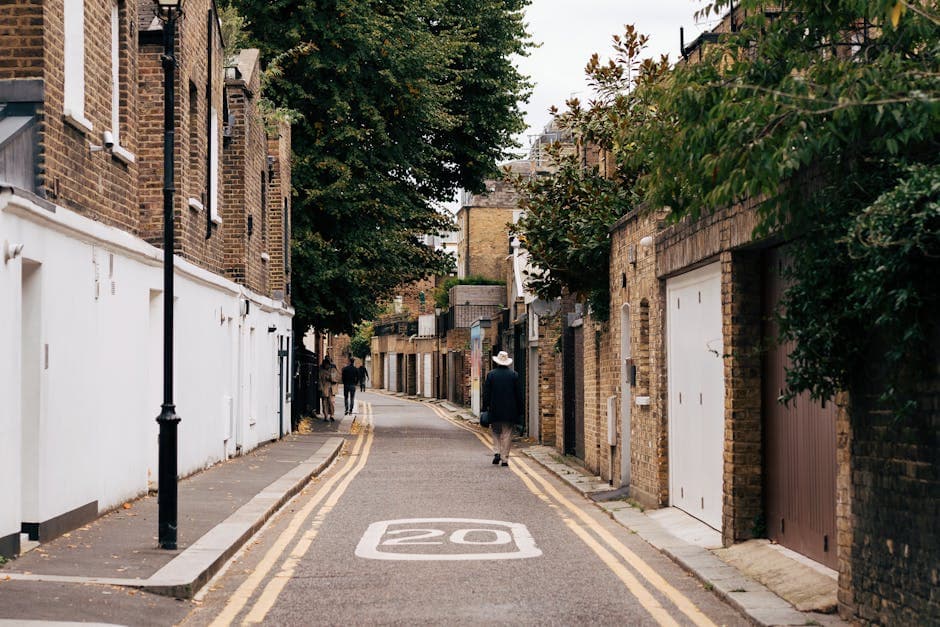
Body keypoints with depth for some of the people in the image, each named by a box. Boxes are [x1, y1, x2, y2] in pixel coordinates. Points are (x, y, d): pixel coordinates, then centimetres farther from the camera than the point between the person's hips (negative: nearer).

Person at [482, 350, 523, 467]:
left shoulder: (491, 374, -2)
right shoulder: (514, 375, -1)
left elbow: (486, 393, -1)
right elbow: (519, 394, 2)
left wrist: (485, 408, 5)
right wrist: (519, 411, 8)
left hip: (495, 410, 0)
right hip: (510, 411, 0)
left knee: (496, 432, 16)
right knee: (507, 434, 4)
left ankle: (497, 452, -1)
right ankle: (505, 458, 2)